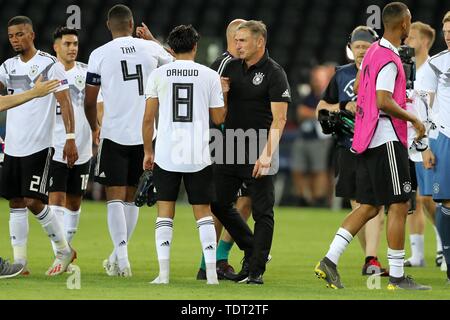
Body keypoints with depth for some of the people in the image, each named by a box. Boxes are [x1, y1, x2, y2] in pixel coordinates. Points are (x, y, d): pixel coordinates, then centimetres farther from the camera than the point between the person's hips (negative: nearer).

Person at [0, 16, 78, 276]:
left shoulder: (50, 65, -6)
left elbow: (65, 103, -8)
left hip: (39, 146, -6)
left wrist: (71, 139, -14)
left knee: (33, 201, -10)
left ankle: (65, 251, 7)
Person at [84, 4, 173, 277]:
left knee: (116, 196, -1)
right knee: (131, 197, 14)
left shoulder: (100, 55, -5)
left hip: (114, 134, -3)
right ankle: (118, 255, 21)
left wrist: (95, 129, 17)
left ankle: (122, 258, -16)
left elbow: (89, 101, -1)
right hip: (146, 134, 3)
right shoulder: (151, 48, 2)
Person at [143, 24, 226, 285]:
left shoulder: (158, 75, 0)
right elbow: (219, 118, 6)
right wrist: (223, 94, 23)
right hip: (198, 155, 0)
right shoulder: (210, 76, 0)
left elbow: (148, 118, 1)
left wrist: (148, 151, 12)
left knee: (165, 212, 6)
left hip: (166, 155, 0)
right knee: (203, 212, 9)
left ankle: (163, 272, -2)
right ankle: (212, 272, 2)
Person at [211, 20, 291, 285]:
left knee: (262, 212, -1)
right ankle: (252, 250, 26)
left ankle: (257, 269, 5)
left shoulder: (274, 74, -9)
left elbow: (279, 119, -14)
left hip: (259, 155, -7)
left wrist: (267, 154, -24)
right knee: (220, 204, 9)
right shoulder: (232, 67, 10)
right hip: (231, 151, 7)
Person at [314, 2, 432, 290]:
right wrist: (413, 118, -11)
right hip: (387, 139, -9)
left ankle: (330, 261, 2)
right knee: (399, 206, -4)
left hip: (366, 140, 9)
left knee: (369, 207, 11)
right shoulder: (390, 58, -15)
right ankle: (397, 277, -2)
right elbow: (383, 102, -22)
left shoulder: (374, 51, 14)